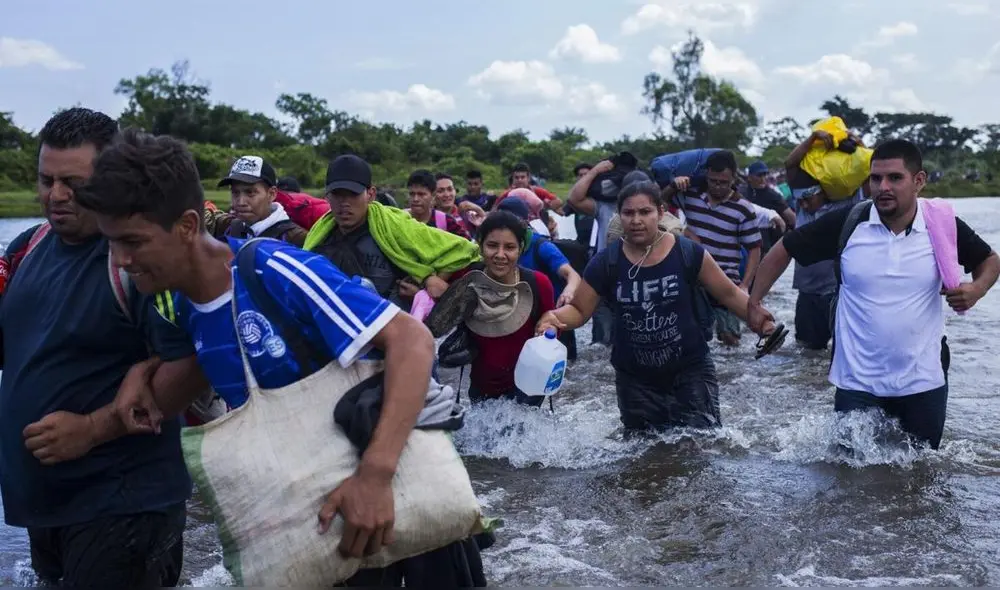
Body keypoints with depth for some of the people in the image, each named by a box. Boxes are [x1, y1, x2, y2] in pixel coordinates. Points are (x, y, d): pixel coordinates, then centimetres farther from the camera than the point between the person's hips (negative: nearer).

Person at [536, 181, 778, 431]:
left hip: (690, 369, -2)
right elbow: (578, 310, -4)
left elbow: (729, 293, -1)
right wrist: (553, 318, -25)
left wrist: (759, 319, -15)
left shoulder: (688, 253, -12)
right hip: (635, 378, 2)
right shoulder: (606, 263, -9)